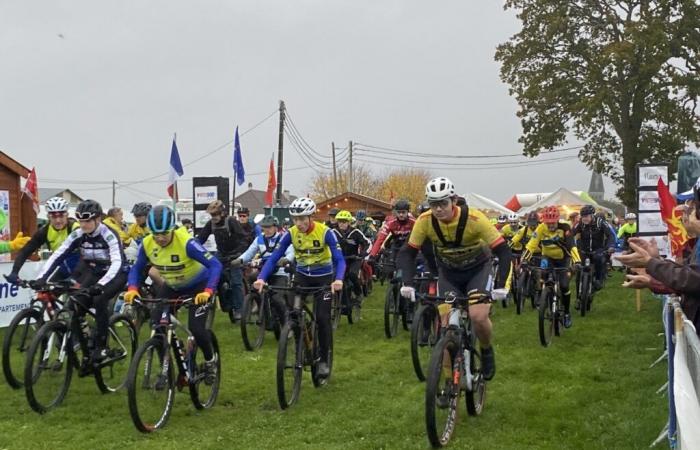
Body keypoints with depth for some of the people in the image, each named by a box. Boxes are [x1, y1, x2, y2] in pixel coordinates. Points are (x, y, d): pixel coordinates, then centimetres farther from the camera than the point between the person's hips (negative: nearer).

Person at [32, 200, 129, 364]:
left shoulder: (109, 235, -26)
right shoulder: (77, 235, -11)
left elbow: (117, 263, -39)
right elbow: (57, 256, -16)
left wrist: (101, 284, -54)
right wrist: (41, 278, -31)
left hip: (115, 274, -5)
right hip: (94, 273, 5)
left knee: (99, 300, -29)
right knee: (77, 302, -16)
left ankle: (101, 346, -15)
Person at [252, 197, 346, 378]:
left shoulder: (325, 232, -23)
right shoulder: (291, 233, -16)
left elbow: (339, 259, -28)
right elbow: (274, 257, -18)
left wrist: (338, 279, -48)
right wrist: (261, 278, -33)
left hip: (323, 277, -3)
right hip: (302, 276, 3)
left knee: (323, 318, -8)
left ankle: (324, 360, 7)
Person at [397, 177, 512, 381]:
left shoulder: (474, 219, -31)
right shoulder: (425, 221, -22)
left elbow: (503, 250, -27)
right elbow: (408, 253, -14)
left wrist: (501, 286, -37)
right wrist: (408, 283, -29)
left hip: (477, 269, -3)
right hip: (448, 272, 3)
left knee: (478, 316, -23)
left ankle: (486, 351, 10)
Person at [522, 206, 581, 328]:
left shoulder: (564, 228, -28)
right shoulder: (541, 228, -23)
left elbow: (572, 246, -36)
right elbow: (531, 245, -27)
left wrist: (577, 262, -49)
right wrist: (524, 260, -40)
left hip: (563, 259, -1)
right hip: (548, 258, 1)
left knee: (564, 286, -10)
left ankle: (567, 313, 10)